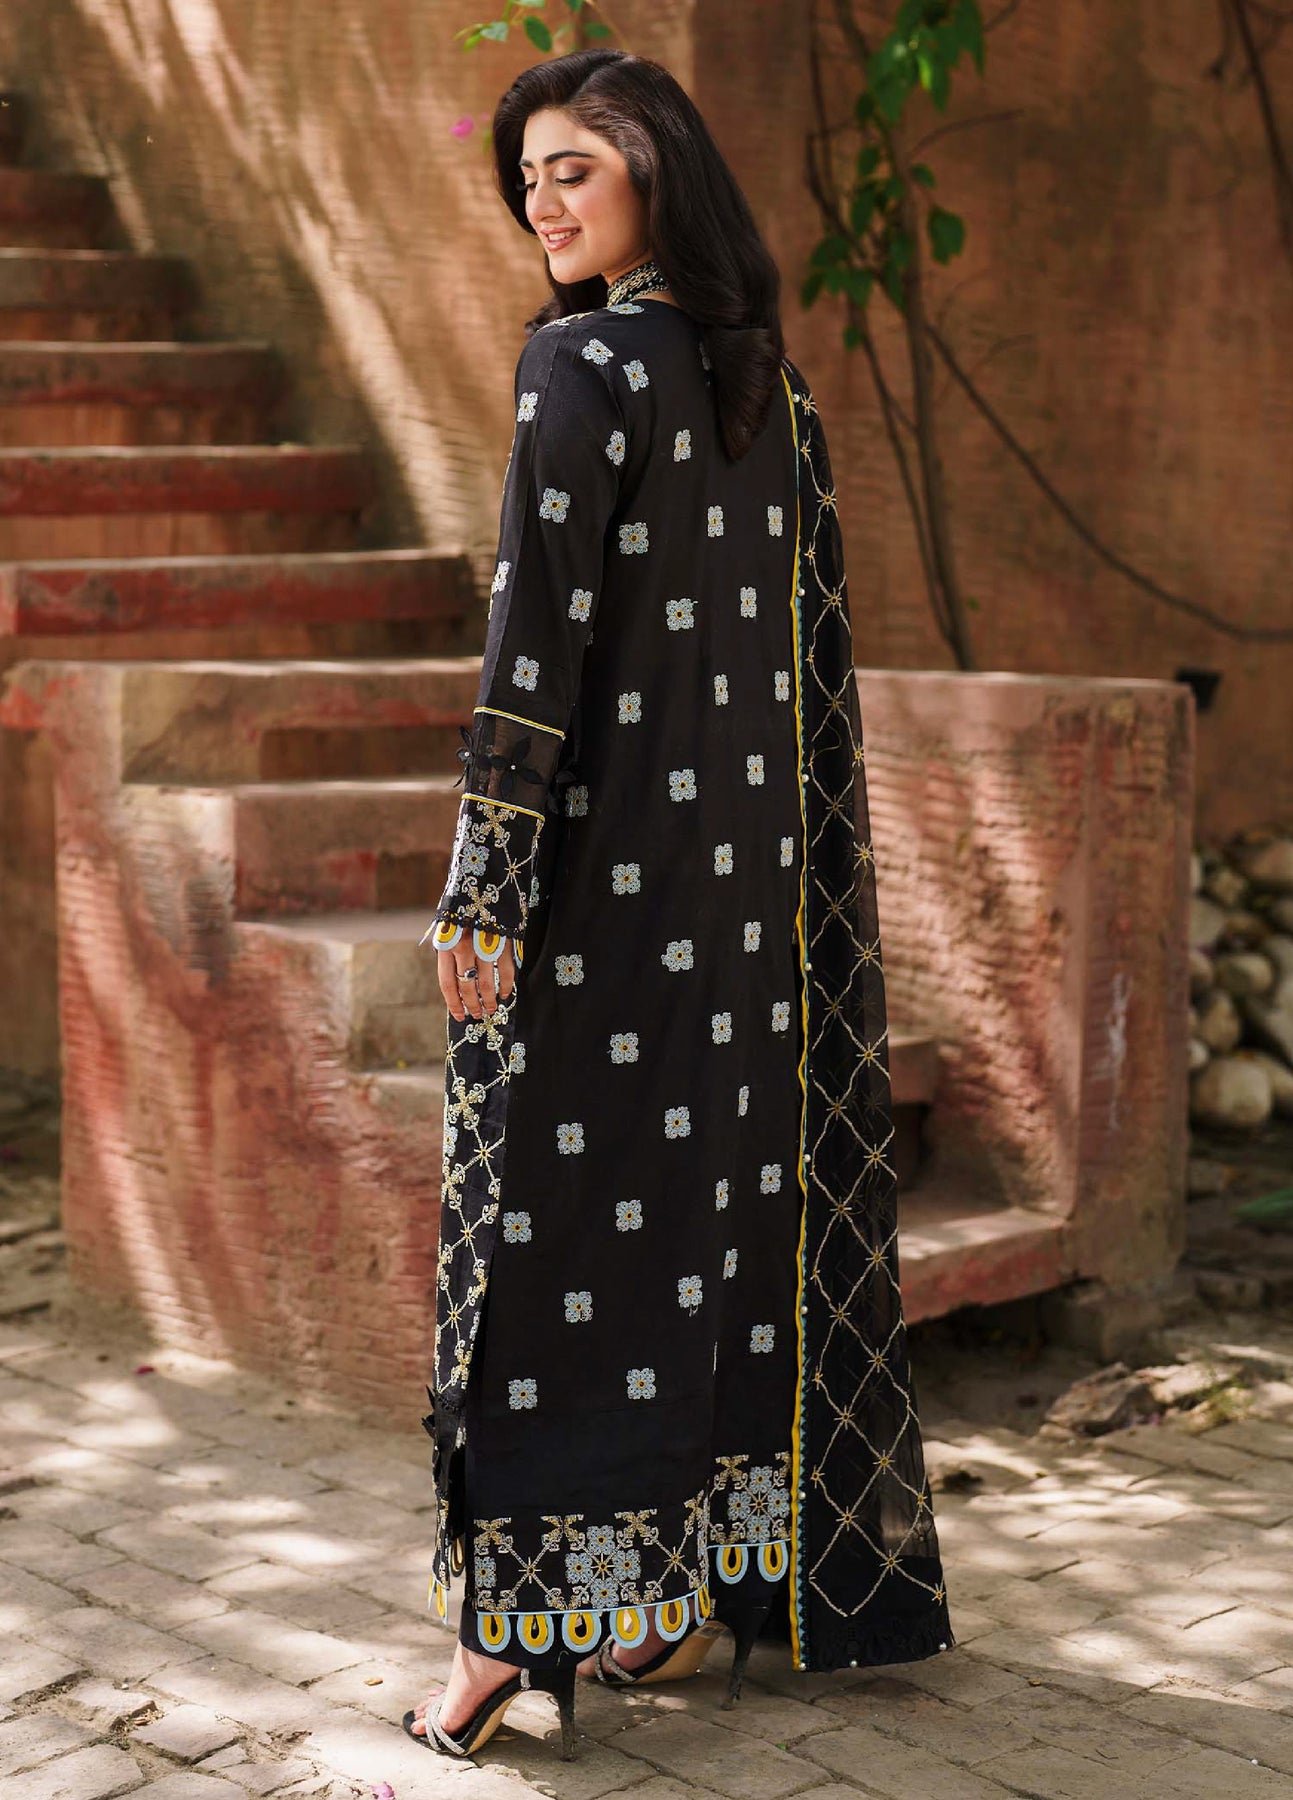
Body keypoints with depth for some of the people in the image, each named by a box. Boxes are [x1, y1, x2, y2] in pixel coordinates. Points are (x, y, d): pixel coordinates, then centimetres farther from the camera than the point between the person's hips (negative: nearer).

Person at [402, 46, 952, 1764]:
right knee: (740, 1193, 11)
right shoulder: (775, 384, 10)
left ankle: (527, 1622, 0)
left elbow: (541, 627, -18)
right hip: (751, 851, 7)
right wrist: (811, 866, 17)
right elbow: (816, 636, 12)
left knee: (559, 1212, -3)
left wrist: (481, 883, -17)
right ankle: (721, 1579, 21)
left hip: (603, 854, -7)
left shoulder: (582, 366, -12)